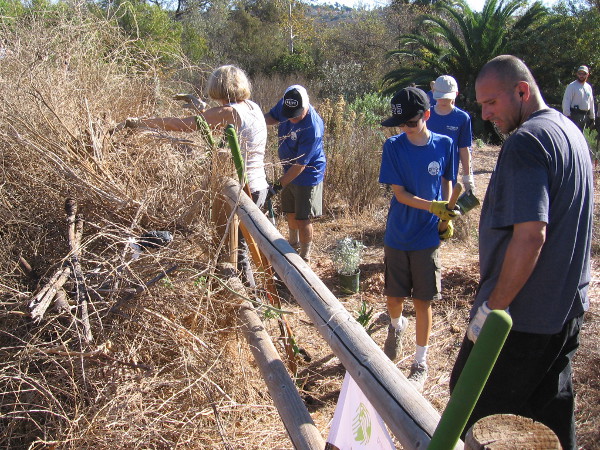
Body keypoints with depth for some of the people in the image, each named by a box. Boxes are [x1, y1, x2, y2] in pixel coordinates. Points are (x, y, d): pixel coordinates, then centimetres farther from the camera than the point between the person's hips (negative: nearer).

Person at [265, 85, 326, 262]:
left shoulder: (313, 129, -34)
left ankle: (305, 256, 21)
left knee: (303, 219, 2)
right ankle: (294, 242, 48)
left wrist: (279, 185, -26)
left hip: (308, 175, -8)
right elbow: (272, 116, 10)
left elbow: (300, 164, -29)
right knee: (290, 212, 24)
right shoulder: (285, 104, -13)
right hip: (289, 170, 8)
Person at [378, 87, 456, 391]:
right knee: (394, 295, 12)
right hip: (397, 235, 0)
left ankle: (420, 363, 21)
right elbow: (400, 194, -11)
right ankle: (396, 326, 47)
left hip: (428, 236, 0)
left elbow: (446, 184, 9)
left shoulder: (444, 145, -5)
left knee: (422, 300, 5)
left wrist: (447, 218, 4)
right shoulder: (394, 147, -9)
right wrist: (433, 206, -24)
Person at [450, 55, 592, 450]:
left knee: (474, 408, 6)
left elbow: (530, 235, -28)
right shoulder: (570, 130, 10)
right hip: (568, 307, 9)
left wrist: (493, 307, -21)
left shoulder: (526, 140, -20)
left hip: (522, 314, -9)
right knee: (552, 407, 20)